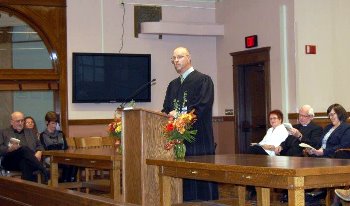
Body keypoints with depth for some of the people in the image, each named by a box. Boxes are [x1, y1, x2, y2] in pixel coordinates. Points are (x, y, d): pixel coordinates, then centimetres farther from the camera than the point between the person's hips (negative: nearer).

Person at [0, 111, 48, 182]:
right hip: (11, 161, -2)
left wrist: (39, 153, -1)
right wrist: (9, 149, -13)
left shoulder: (30, 131, 30)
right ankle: (44, 172, -43)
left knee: (25, 163, -38)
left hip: (28, 161, 2)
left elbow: (39, 145, 22)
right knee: (24, 148, -35)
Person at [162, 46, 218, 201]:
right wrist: (166, 116, -6)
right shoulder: (173, 85, 20)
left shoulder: (203, 80, -1)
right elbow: (166, 110, 17)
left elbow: (202, 107, -13)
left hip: (198, 140, -6)